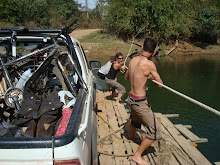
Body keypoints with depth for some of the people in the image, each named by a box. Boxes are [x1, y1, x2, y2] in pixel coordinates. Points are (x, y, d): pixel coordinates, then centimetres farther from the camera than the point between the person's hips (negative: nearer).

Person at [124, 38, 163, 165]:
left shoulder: (133, 60, 0)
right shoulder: (149, 64, -22)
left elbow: (126, 77, 16)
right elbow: (160, 84, -12)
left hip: (131, 98, 8)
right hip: (140, 102, -8)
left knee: (136, 119, 37)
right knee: (155, 131, 2)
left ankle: (132, 136, 65)